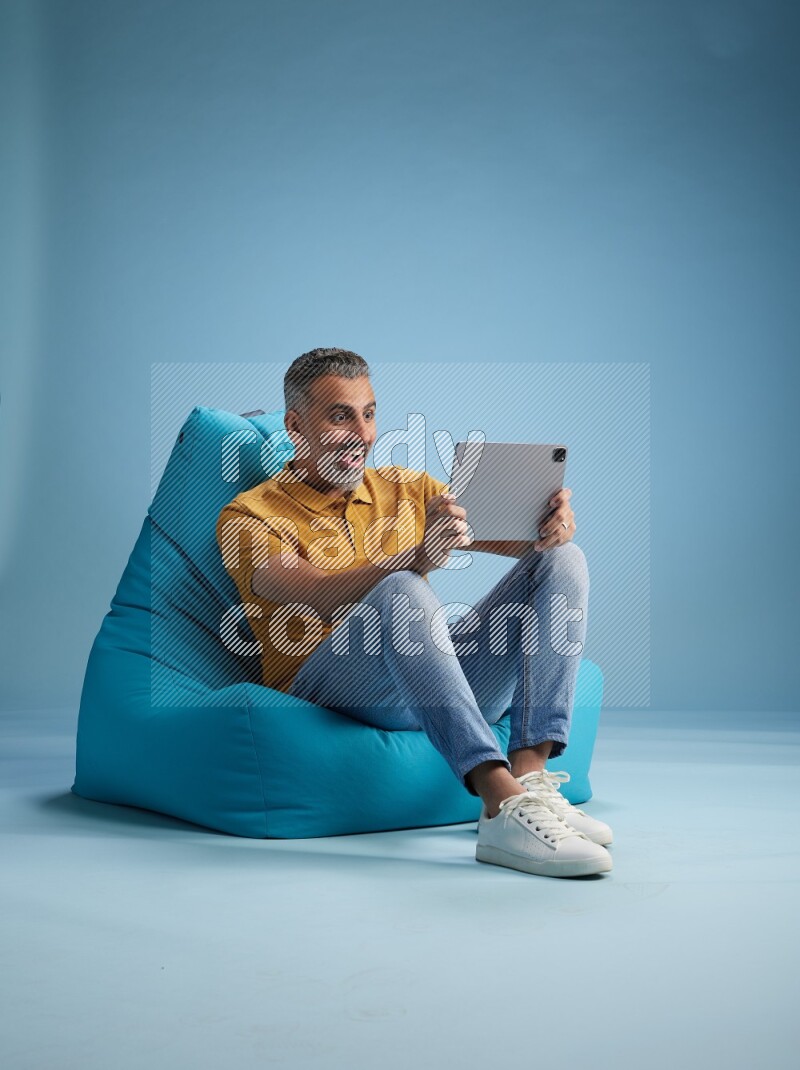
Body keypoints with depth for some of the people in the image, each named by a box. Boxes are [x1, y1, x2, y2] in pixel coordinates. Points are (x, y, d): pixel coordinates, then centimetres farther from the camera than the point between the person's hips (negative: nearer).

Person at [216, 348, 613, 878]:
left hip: (440, 681, 5)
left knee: (562, 560, -10)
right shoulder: (250, 516, 4)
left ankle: (530, 777, -28)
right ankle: (504, 808, -45)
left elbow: (507, 536, 9)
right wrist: (421, 557, -34)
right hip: (325, 684, -5)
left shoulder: (407, 489, 21)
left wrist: (548, 525, -16)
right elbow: (320, 597, -16)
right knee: (400, 592, -35)